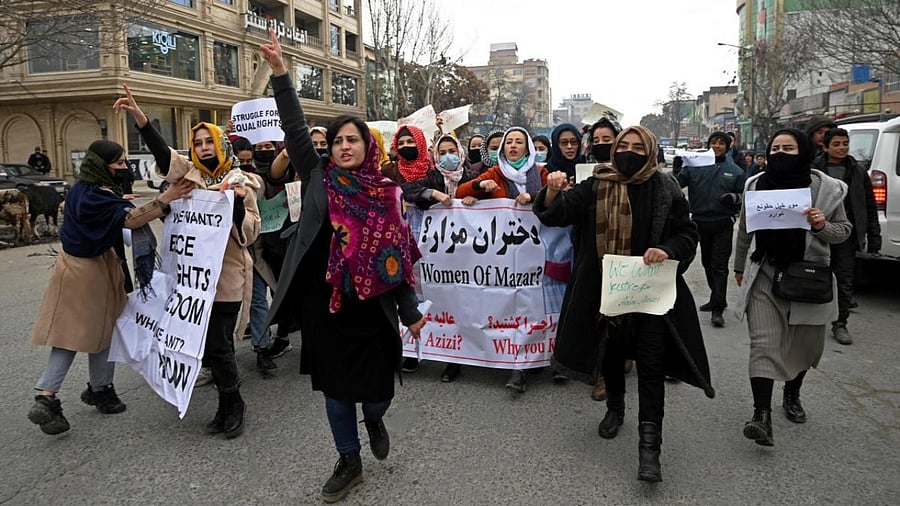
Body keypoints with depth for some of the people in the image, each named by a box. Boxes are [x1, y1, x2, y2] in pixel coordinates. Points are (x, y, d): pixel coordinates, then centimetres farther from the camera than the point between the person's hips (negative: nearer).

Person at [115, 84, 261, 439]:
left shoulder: (240, 183, 0)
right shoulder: (189, 176, 8)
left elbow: (249, 234, -5)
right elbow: (162, 151, -8)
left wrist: (238, 204, -21)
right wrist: (137, 114, -19)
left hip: (228, 277, -4)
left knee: (219, 345, -5)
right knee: (209, 344, 11)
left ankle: (232, 404, 17)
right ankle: (228, 404, 27)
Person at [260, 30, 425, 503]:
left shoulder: (385, 193, 0)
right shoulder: (319, 178, 3)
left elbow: (397, 257, 1)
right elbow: (294, 129, -6)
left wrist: (411, 311, 1)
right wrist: (279, 72, -14)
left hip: (371, 306, -1)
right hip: (324, 303, 1)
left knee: (376, 385, 6)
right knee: (335, 387, 12)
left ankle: (374, 421, 43)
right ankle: (349, 461, 32)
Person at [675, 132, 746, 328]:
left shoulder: (735, 171, 3)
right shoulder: (695, 166, 2)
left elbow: (744, 196, 8)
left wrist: (735, 198, -13)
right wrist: (676, 171, -22)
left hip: (723, 225, -2)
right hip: (700, 222, 3)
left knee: (719, 266, -6)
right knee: (707, 263, 15)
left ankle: (718, 309, -3)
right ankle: (718, 299, 31)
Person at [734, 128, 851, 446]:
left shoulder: (826, 188, -4)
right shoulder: (756, 185, 1)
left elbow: (844, 230, 5)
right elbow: (744, 230, 12)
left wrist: (823, 226, -18)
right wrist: (739, 267, 18)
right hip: (764, 276, 0)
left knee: (804, 343, 14)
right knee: (764, 344, -9)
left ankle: (792, 396, 39)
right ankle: (762, 414, -9)